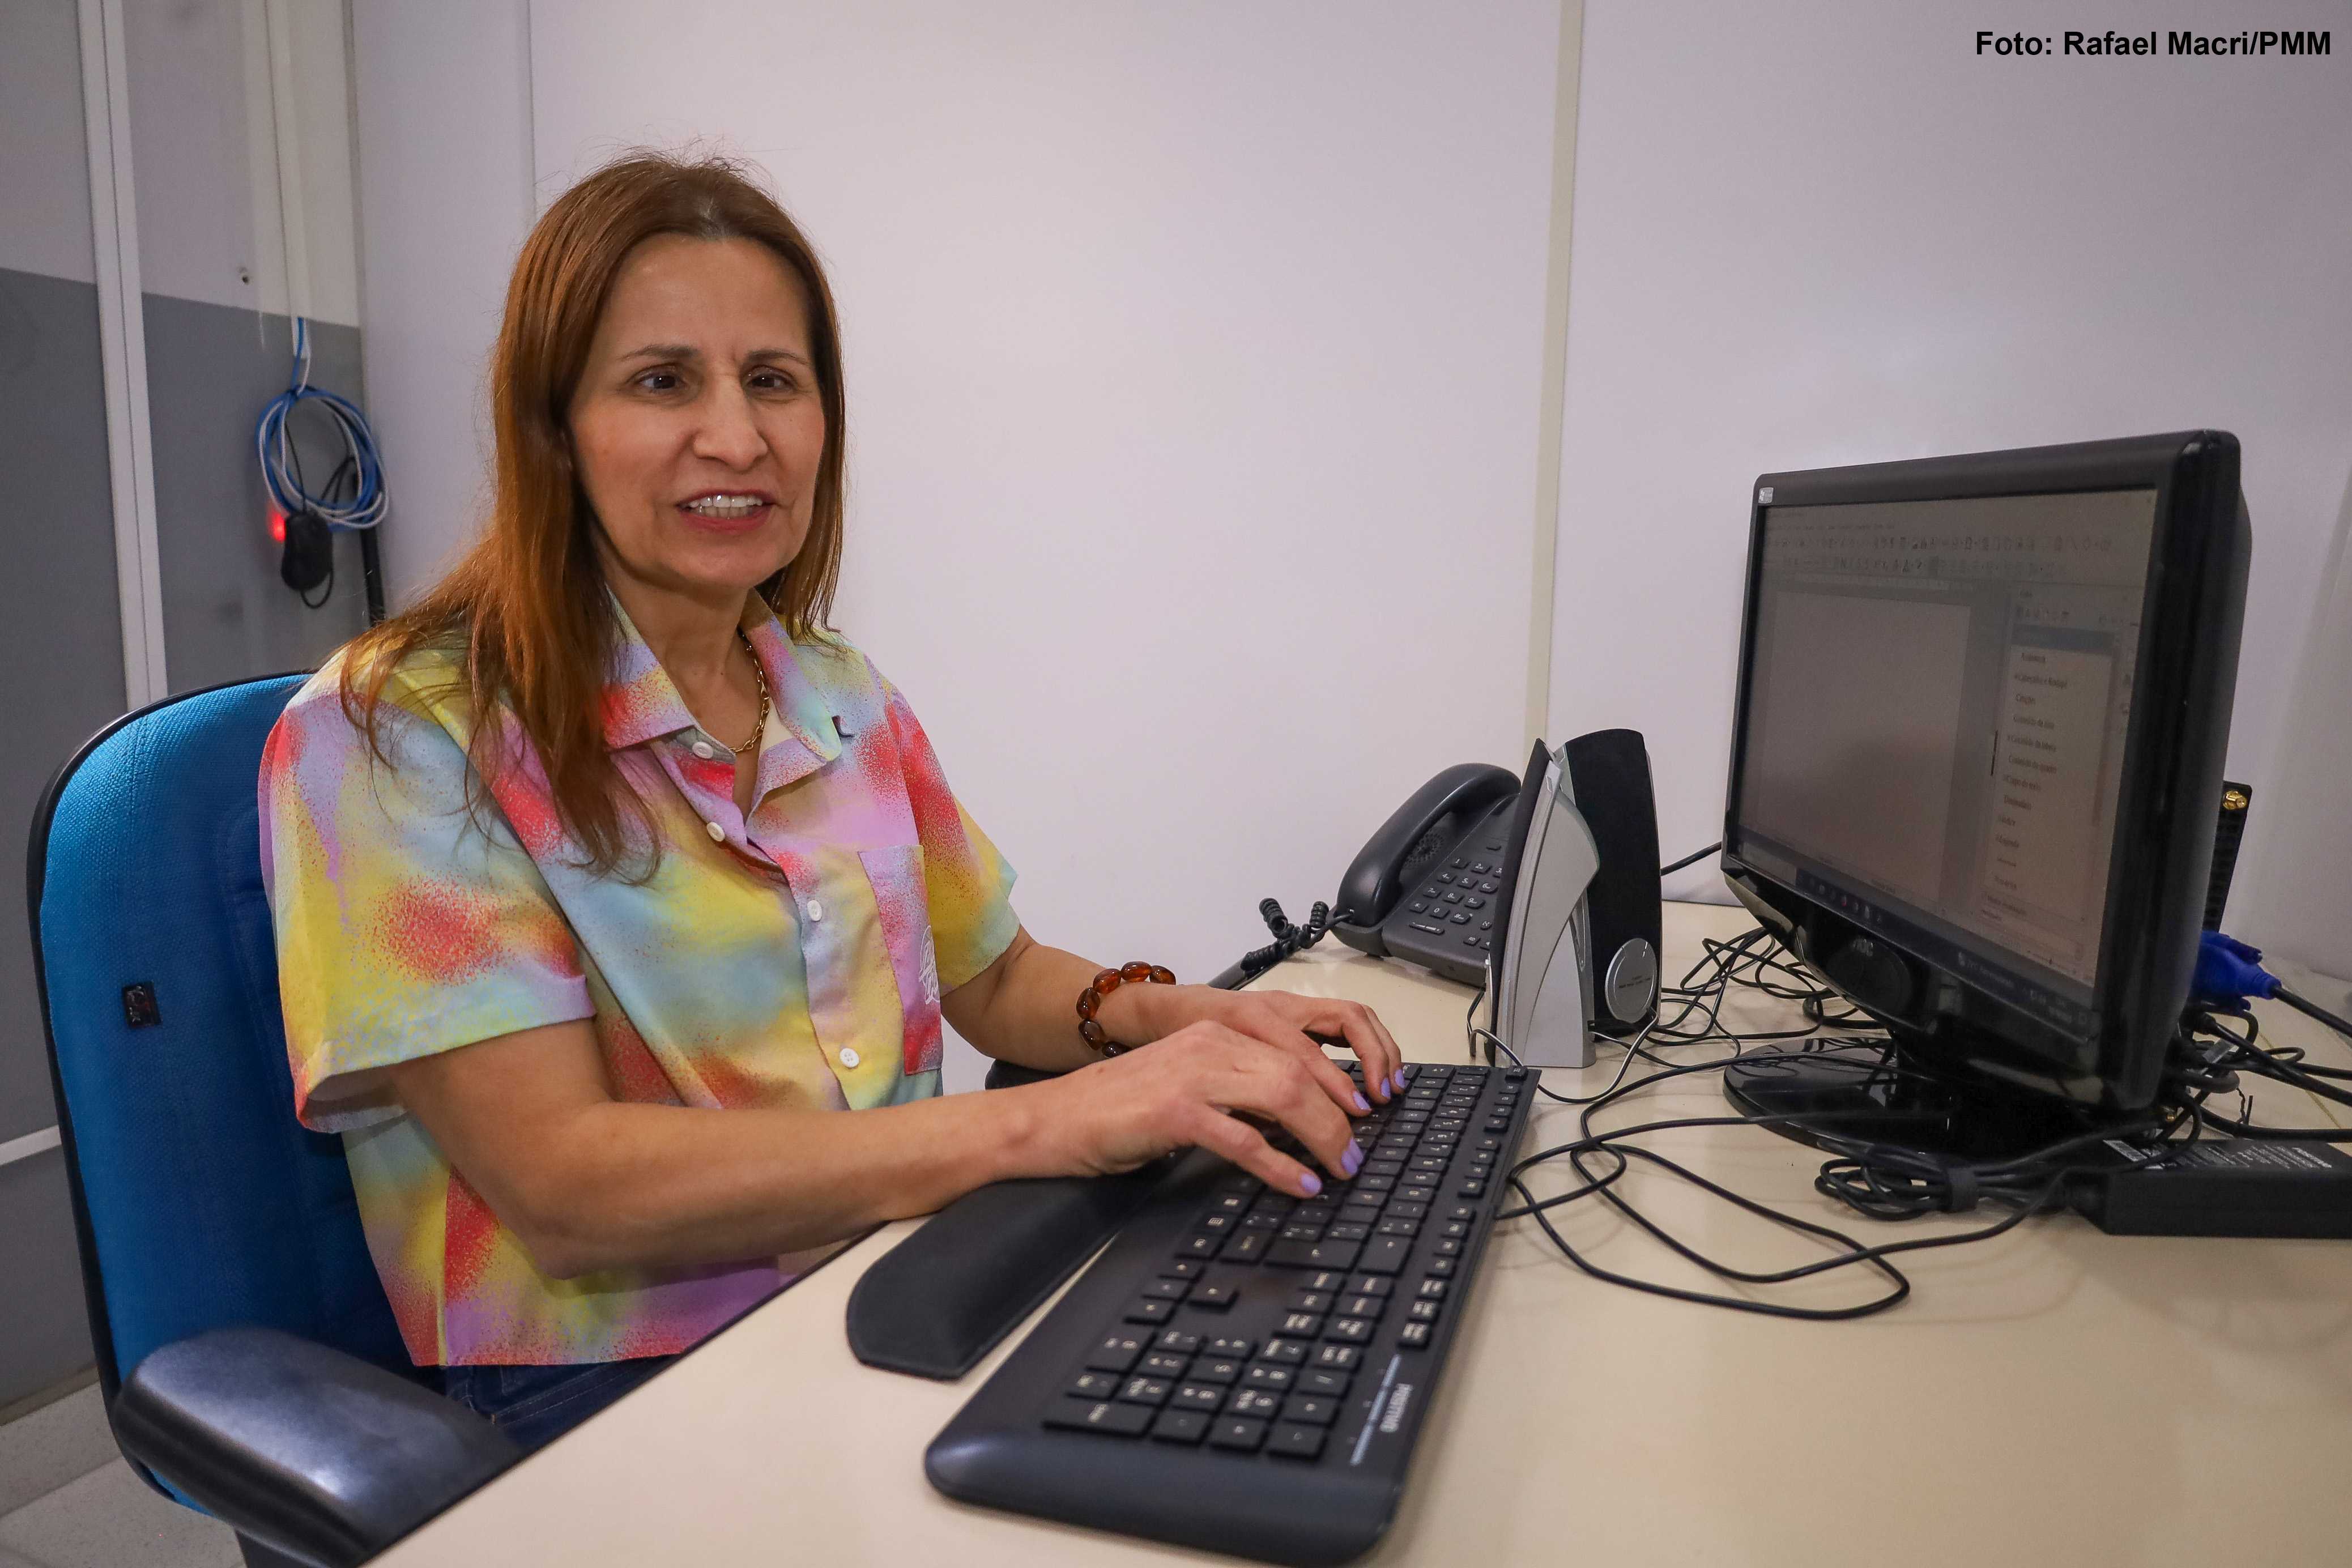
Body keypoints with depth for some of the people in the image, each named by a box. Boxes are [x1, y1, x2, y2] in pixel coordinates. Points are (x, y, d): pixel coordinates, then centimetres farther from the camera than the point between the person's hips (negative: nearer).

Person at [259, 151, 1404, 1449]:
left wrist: (1158, 1015, -6)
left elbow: (995, 976, 16)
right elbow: (566, 1188, -20)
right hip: (602, 1389, -5)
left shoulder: (844, 700, 8)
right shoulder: (393, 739, -12)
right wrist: (1046, 1121, -27)